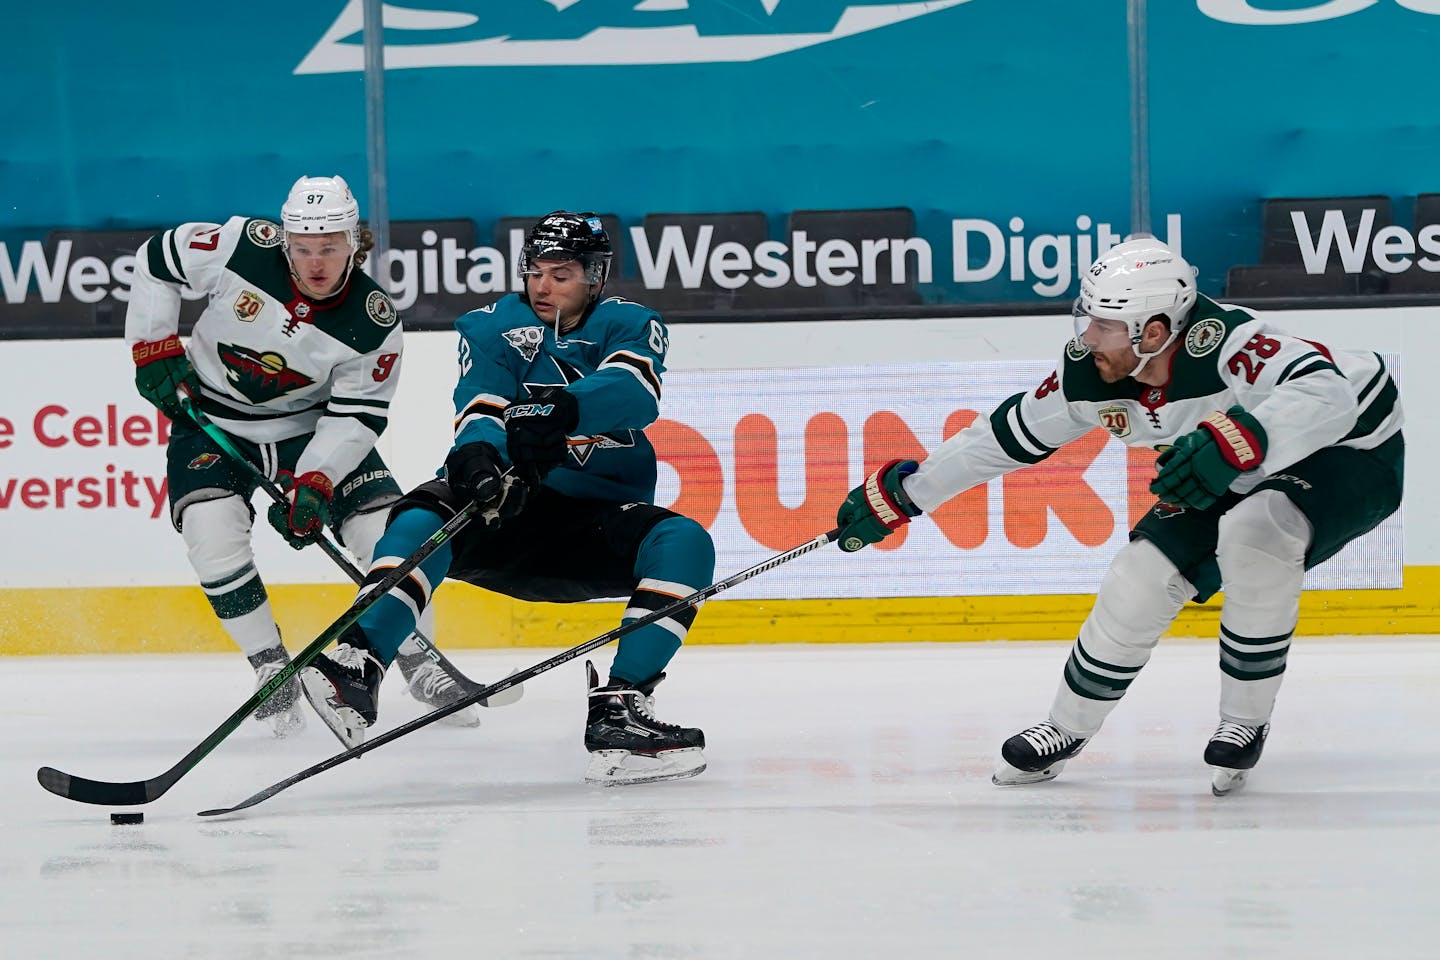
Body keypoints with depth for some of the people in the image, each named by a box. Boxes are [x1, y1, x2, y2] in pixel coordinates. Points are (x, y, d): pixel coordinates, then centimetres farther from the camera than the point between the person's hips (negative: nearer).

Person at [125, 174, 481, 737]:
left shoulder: (374, 325, -21)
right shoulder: (245, 248, -23)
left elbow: (356, 416, -16)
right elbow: (157, 259, -9)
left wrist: (314, 484, -29)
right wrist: (154, 349, -11)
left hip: (312, 423, 1)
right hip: (211, 419, -1)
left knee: (386, 530, -10)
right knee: (212, 533, -23)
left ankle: (421, 664, 9)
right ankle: (271, 669, -6)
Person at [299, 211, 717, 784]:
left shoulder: (629, 326, 1)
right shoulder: (493, 328, 3)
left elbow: (634, 392, -23)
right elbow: (480, 404, -16)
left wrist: (561, 409, -45)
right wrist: (474, 452, -42)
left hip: (599, 524, 1)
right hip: (510, 508, -1)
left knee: (684, 543, -27)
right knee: (426, 516, -30)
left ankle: (618, 706, -34)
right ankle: (356, 665, -46)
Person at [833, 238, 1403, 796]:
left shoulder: (1220, 342, -37)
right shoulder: (1092, 374, -15)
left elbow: (1326, 393, -52)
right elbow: (1009, 434, -2)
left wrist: (1237, 442, -66)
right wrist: (902, 494, 1)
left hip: (1350, 449, -7)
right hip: (1245, 476, 7)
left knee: (1256, 533, -34)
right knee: (1142, 576, -4)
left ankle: (1246, 722, -14)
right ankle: (1068, 728, 19)